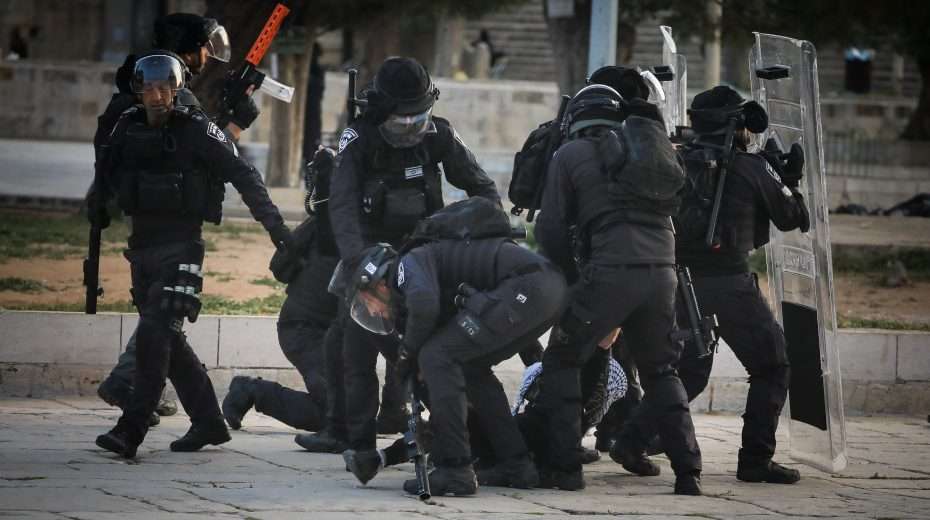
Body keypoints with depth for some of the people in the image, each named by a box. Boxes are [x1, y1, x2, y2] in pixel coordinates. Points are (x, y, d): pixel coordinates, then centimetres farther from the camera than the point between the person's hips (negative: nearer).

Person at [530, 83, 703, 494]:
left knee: (563, 361, 9)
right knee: (660, 371, 19)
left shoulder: (571, 155, 9)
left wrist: (566, 268, 25)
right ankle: (687, 471, 11)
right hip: (662, 271, 5)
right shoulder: (655, 147, 24)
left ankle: (562, 465, 1)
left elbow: (551, 229, 6)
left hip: (610, 272, -5)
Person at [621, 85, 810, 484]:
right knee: (771, 369, 7)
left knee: (688, 371, 18)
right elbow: (791, 218, 6)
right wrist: (790, 180, 25)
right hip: (729, 282, -5)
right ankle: (756, 459, 1)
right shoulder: (752, 168, -3)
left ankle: (633, 437, 3)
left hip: (681, 280, 5)